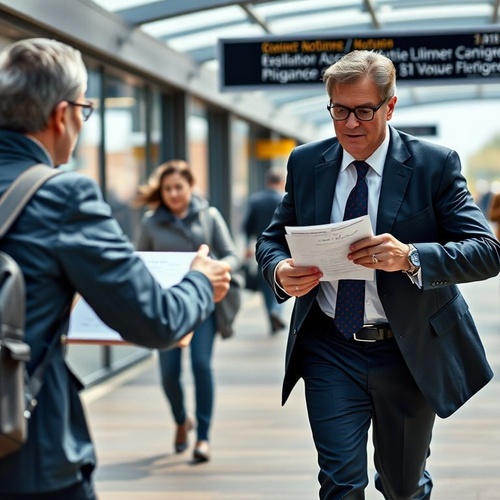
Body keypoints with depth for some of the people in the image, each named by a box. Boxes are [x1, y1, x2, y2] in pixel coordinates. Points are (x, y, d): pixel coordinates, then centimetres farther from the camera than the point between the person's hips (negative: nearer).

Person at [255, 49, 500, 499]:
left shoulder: (435, 165, -8)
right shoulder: (305, 163, 2)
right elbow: (273, 239, 7)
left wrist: (410, 258, -32)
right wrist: (280, 271, -17)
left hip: (410, 352, -1)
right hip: (330, 349, 1)